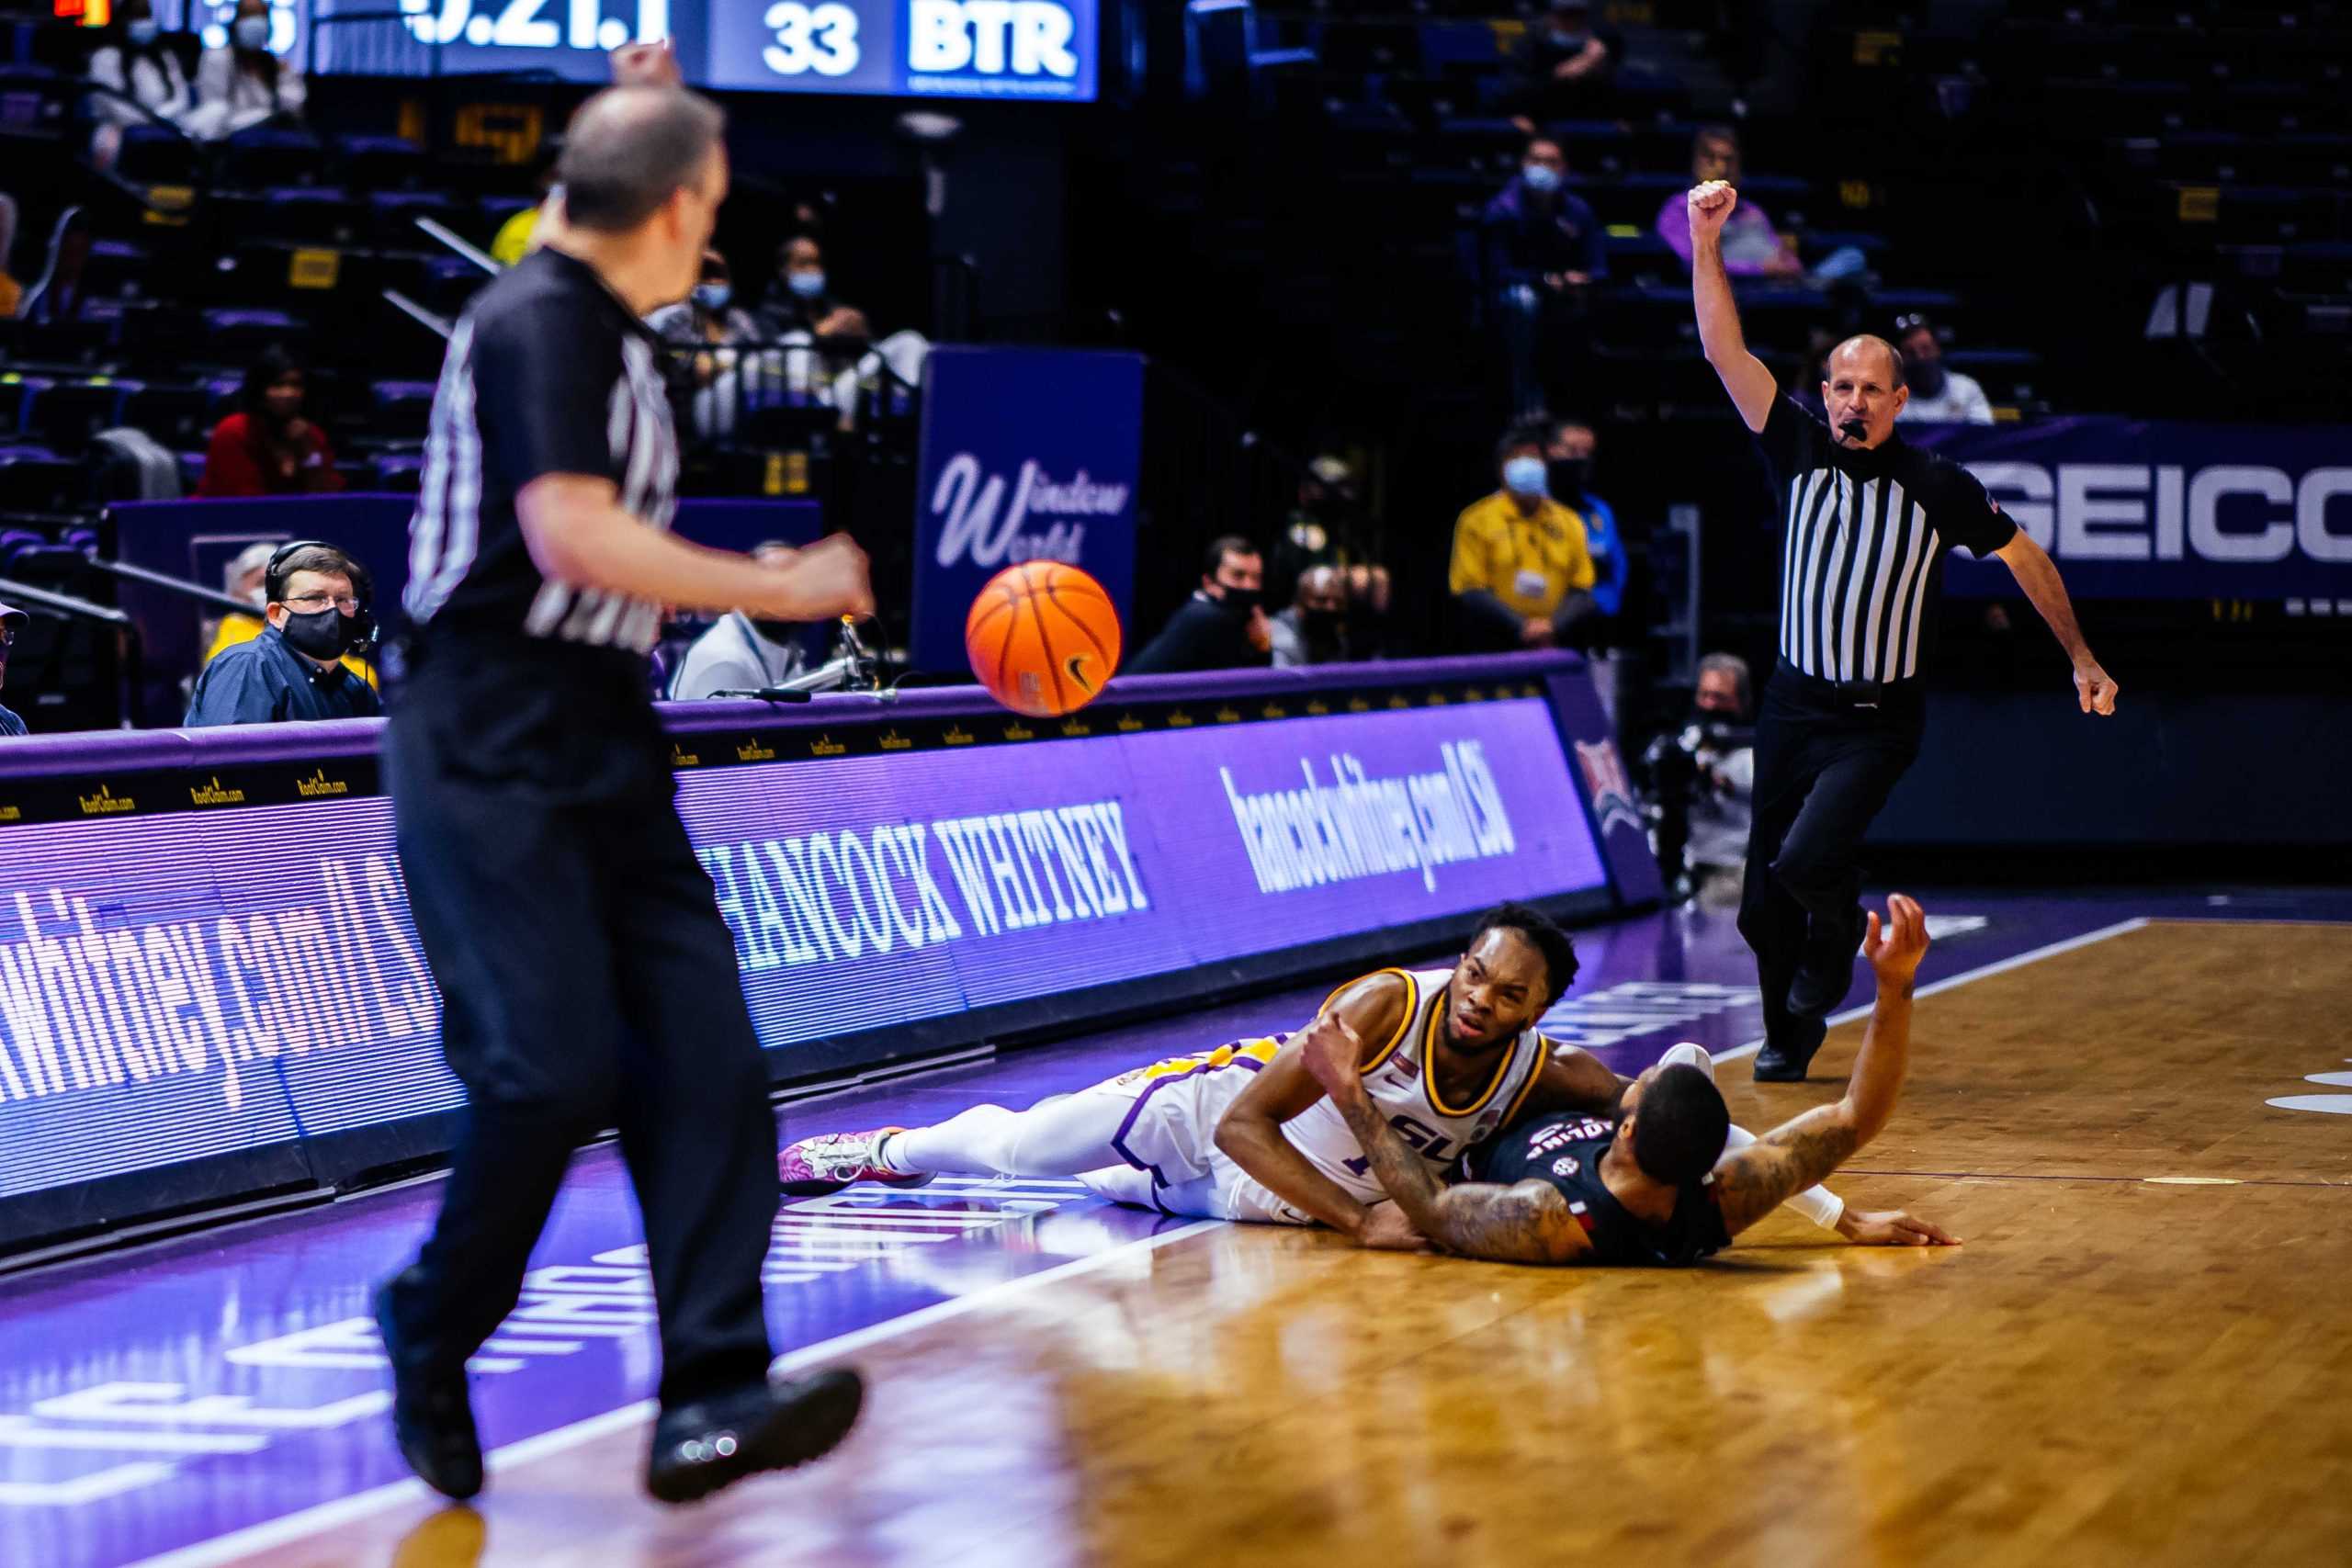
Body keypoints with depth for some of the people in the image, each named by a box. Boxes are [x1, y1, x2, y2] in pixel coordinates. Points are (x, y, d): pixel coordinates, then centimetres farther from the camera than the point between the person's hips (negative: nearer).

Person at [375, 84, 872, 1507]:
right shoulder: (539, 322, -13)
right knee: (555, 1070, -12)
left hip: (602, 751, 9)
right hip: (492, 761, -9)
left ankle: (711, 1398, -6)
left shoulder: (616, 336, 14)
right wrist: (784, 589, -15)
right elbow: (573, 535, -21)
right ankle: (432, 1335, 12)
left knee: (704, 1059, -3)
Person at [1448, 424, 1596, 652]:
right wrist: (1521, 627, -15)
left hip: (1554, 649, 3)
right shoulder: (1478, 521, 1)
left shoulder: (1569, 523, 11)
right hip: (1496, 654, -3)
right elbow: (1470, 592, -5)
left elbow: (1582, 593, 9)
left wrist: (1554, 625, -11)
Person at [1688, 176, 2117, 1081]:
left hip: (1878, 724, -3)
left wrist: (2081, 657, 6)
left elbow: (2025, 558, 5)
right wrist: (1706, 242, -18)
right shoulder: (1801, 450, -1)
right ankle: (1787, 1038, 28)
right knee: (1764, 903, 6)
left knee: (1806, 860, -24)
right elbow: (1727, 351, -8)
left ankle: (1837, 941, 9)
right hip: (1794, 704, 3)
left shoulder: (1940, 487, -6)